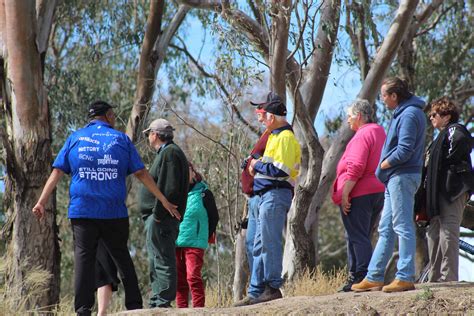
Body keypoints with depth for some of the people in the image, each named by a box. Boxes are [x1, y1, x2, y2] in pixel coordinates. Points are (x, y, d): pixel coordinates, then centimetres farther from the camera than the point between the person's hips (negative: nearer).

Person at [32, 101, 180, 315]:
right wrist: (164, 201, 8)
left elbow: (57, 171, 2)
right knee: (122, 258, 10)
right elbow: (141, 174, 4)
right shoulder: (121, 139, 7)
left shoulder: (75, 139, 9)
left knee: (84, 258, -2)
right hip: (114, 213, 0)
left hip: (82, 211, 0)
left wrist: (42, 202, 1)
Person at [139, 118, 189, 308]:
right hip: (156, 218, 11)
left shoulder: (169, 153, -11)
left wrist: (158, 214, -22)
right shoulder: (165, 152, 22)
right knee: (156, 262, 14)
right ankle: (157, 302, 19)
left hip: (161, 219, -11)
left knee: (162, 261, -11)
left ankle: (162, 302, -12)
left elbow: (169, 188, -21)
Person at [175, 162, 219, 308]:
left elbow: (214, 217, 6)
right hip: (174, 244, 4)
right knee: (179, 279, 7)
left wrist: (206, 236, 4)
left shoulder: (203, 193, 0)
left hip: (194, 243, -4)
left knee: (193, 276, -13)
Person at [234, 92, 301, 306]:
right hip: (268, 195, 11)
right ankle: (255, 292, 14)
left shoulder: (285, 137, -12)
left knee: (270, 243, -9)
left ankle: (273, 288, -6)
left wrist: (258, 165, -8)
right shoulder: (275, 136, 20)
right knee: (259, 246, 11)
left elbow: (281, 170, -21)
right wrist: (257, 165, 8)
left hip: (275, 195, -11)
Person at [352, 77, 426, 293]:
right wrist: (385, 167, 8)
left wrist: (383, 165, -10)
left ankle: (405, 277, -7)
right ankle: (374, 277, 16)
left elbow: (405, 151, -23)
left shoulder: (409, 115, -15)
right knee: (385, 229, 12)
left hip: (402, 177, -11)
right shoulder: (402, 113, 17)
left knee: (403, 227, -8)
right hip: (395, 178, 11)